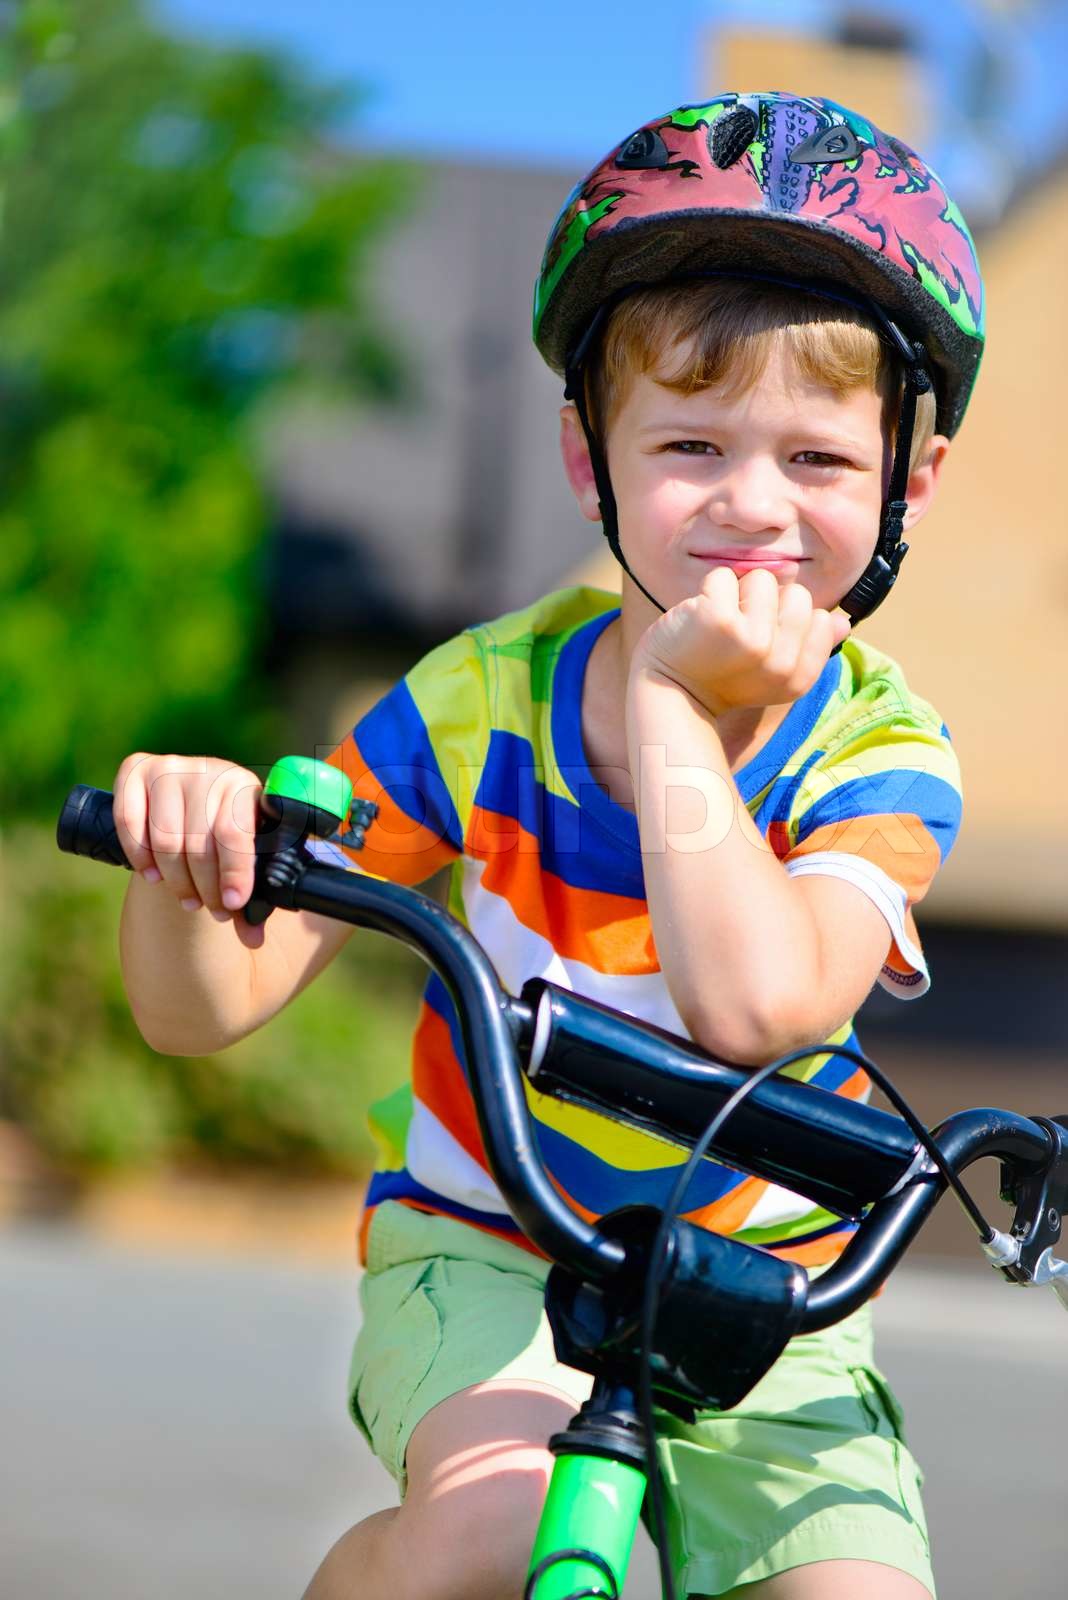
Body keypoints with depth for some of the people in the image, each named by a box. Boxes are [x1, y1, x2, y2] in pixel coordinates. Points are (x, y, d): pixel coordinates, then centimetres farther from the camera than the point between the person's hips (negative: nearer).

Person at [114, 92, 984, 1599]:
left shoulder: (879, 752, -14)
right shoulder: (484, 699, -12)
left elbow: (751, 1004, -35)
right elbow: (206, 1009, -11)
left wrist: (671, 701, -30)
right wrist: (185, 861, -33)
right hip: (484, 1250, -1)